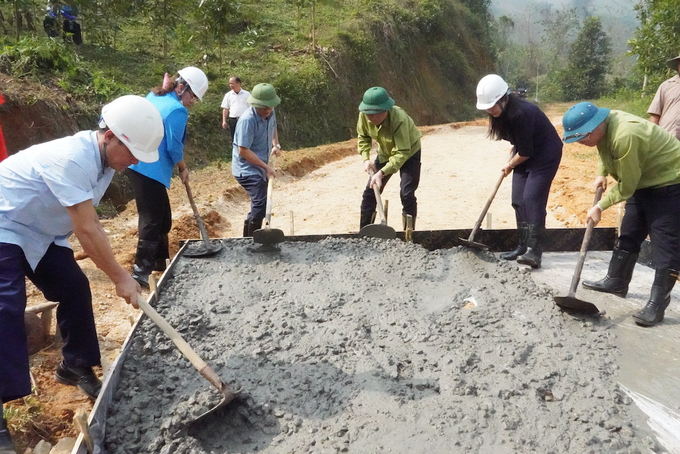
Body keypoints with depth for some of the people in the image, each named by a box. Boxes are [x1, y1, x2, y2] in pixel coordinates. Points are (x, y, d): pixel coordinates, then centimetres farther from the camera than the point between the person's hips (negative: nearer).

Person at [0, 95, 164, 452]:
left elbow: (89, 223, 5)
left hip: (40, 232, 9)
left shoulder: (103, 159, -3)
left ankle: (75, 366, 23)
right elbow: (87, 231, -32)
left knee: (74, 289, 4)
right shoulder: (72, 159, -34)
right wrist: (120, 278, -25)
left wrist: (114, 272, 1)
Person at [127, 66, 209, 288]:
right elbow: (173, 147, -13)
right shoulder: (177, 110, -14)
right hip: (151, 170, -10)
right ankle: (141, 272, -2)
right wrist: (183, 168, 1)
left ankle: (160, 261, 30)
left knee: (162, 217, 19)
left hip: (138, 165, 10)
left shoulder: (153, 97, 13)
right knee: (152, 220, -5)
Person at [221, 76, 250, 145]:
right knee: (234, 139, 8)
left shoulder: (247, 94, 4)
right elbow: (225, 109, 9)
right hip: (233, 120, 2)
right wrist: (224, 121, 2)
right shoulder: (228, 95, 9)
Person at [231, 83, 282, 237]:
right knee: (260, 205, -18)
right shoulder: (248, 120, -25)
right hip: (247, 169, -9)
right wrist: (266, 166, -23)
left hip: (260, 168, 9)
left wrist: (276, 144, 4)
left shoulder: (270, 113, -1)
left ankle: (248, 238, 33)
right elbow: (243, 150, -25)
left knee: (259, 205, 17)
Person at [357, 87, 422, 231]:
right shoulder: (364, 115, -23)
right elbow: (363, 136, -2)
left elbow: (402, 153, -39)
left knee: (407, 194, -16)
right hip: (386, 153, 5)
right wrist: (366, 158, -16)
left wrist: (382, 173, -47)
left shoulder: (399, 119, -39)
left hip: (409, 152, -5)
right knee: (369, 192, 2)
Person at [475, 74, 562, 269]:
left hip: (546, 154, -9)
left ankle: (534, 251, -20)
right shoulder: (502, 112, -4)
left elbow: (526, 151, -24)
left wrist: (510, 165, -8)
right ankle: (523, 246, 13)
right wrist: (511, 159, 5)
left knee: (532, 199, -19)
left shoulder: (520, 113, -31)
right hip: (526, 154, 9)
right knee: (518, 201, 5)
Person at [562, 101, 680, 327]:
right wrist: (601, 174, 6)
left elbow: (625, 186, -25)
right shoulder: (603, 125, -7)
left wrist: (600, 207, -15)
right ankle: (616, 281, 29)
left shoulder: (625, 136, -35)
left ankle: (657, 302, -1)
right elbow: (607, 151, 18)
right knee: (628, 234, 16)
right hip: (642, 181, 10)